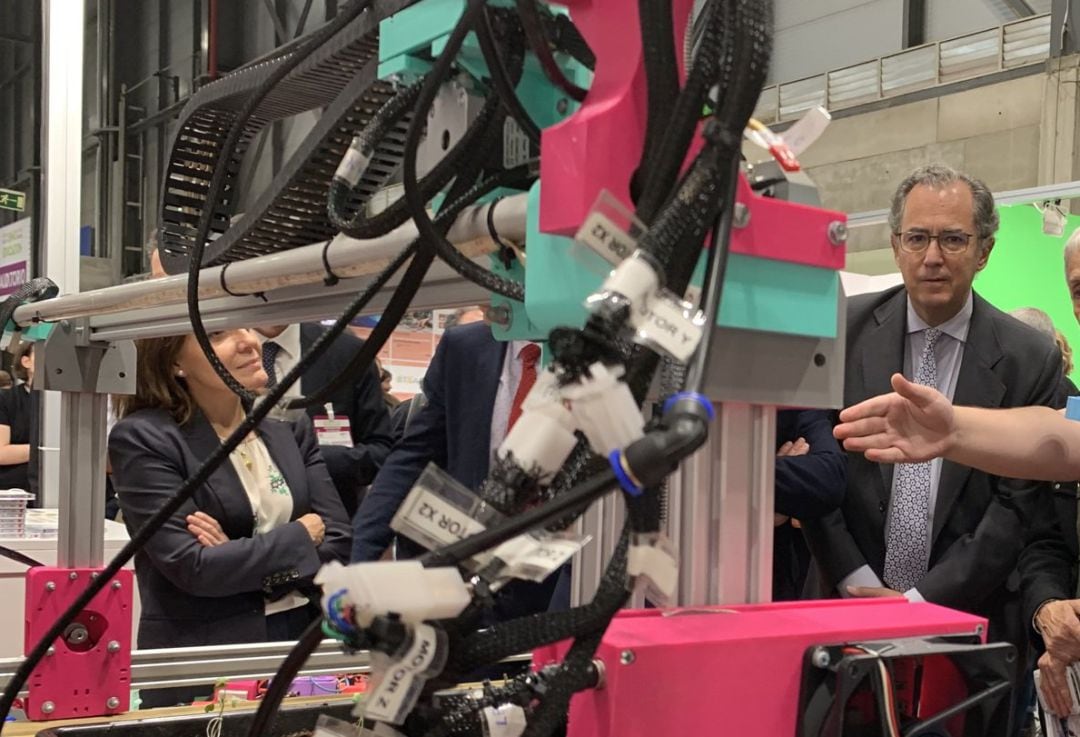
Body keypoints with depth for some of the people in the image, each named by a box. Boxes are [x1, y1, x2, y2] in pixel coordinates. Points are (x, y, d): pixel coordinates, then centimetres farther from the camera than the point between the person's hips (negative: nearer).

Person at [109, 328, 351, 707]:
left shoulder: (289, 424, 4)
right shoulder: (143, 438, -11)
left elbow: (339, 545, -1)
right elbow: (192, 567, -18)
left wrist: (240, 559, -15)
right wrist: (299, 537, -8)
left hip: (302, 644, 5)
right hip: (202, 665, -5)